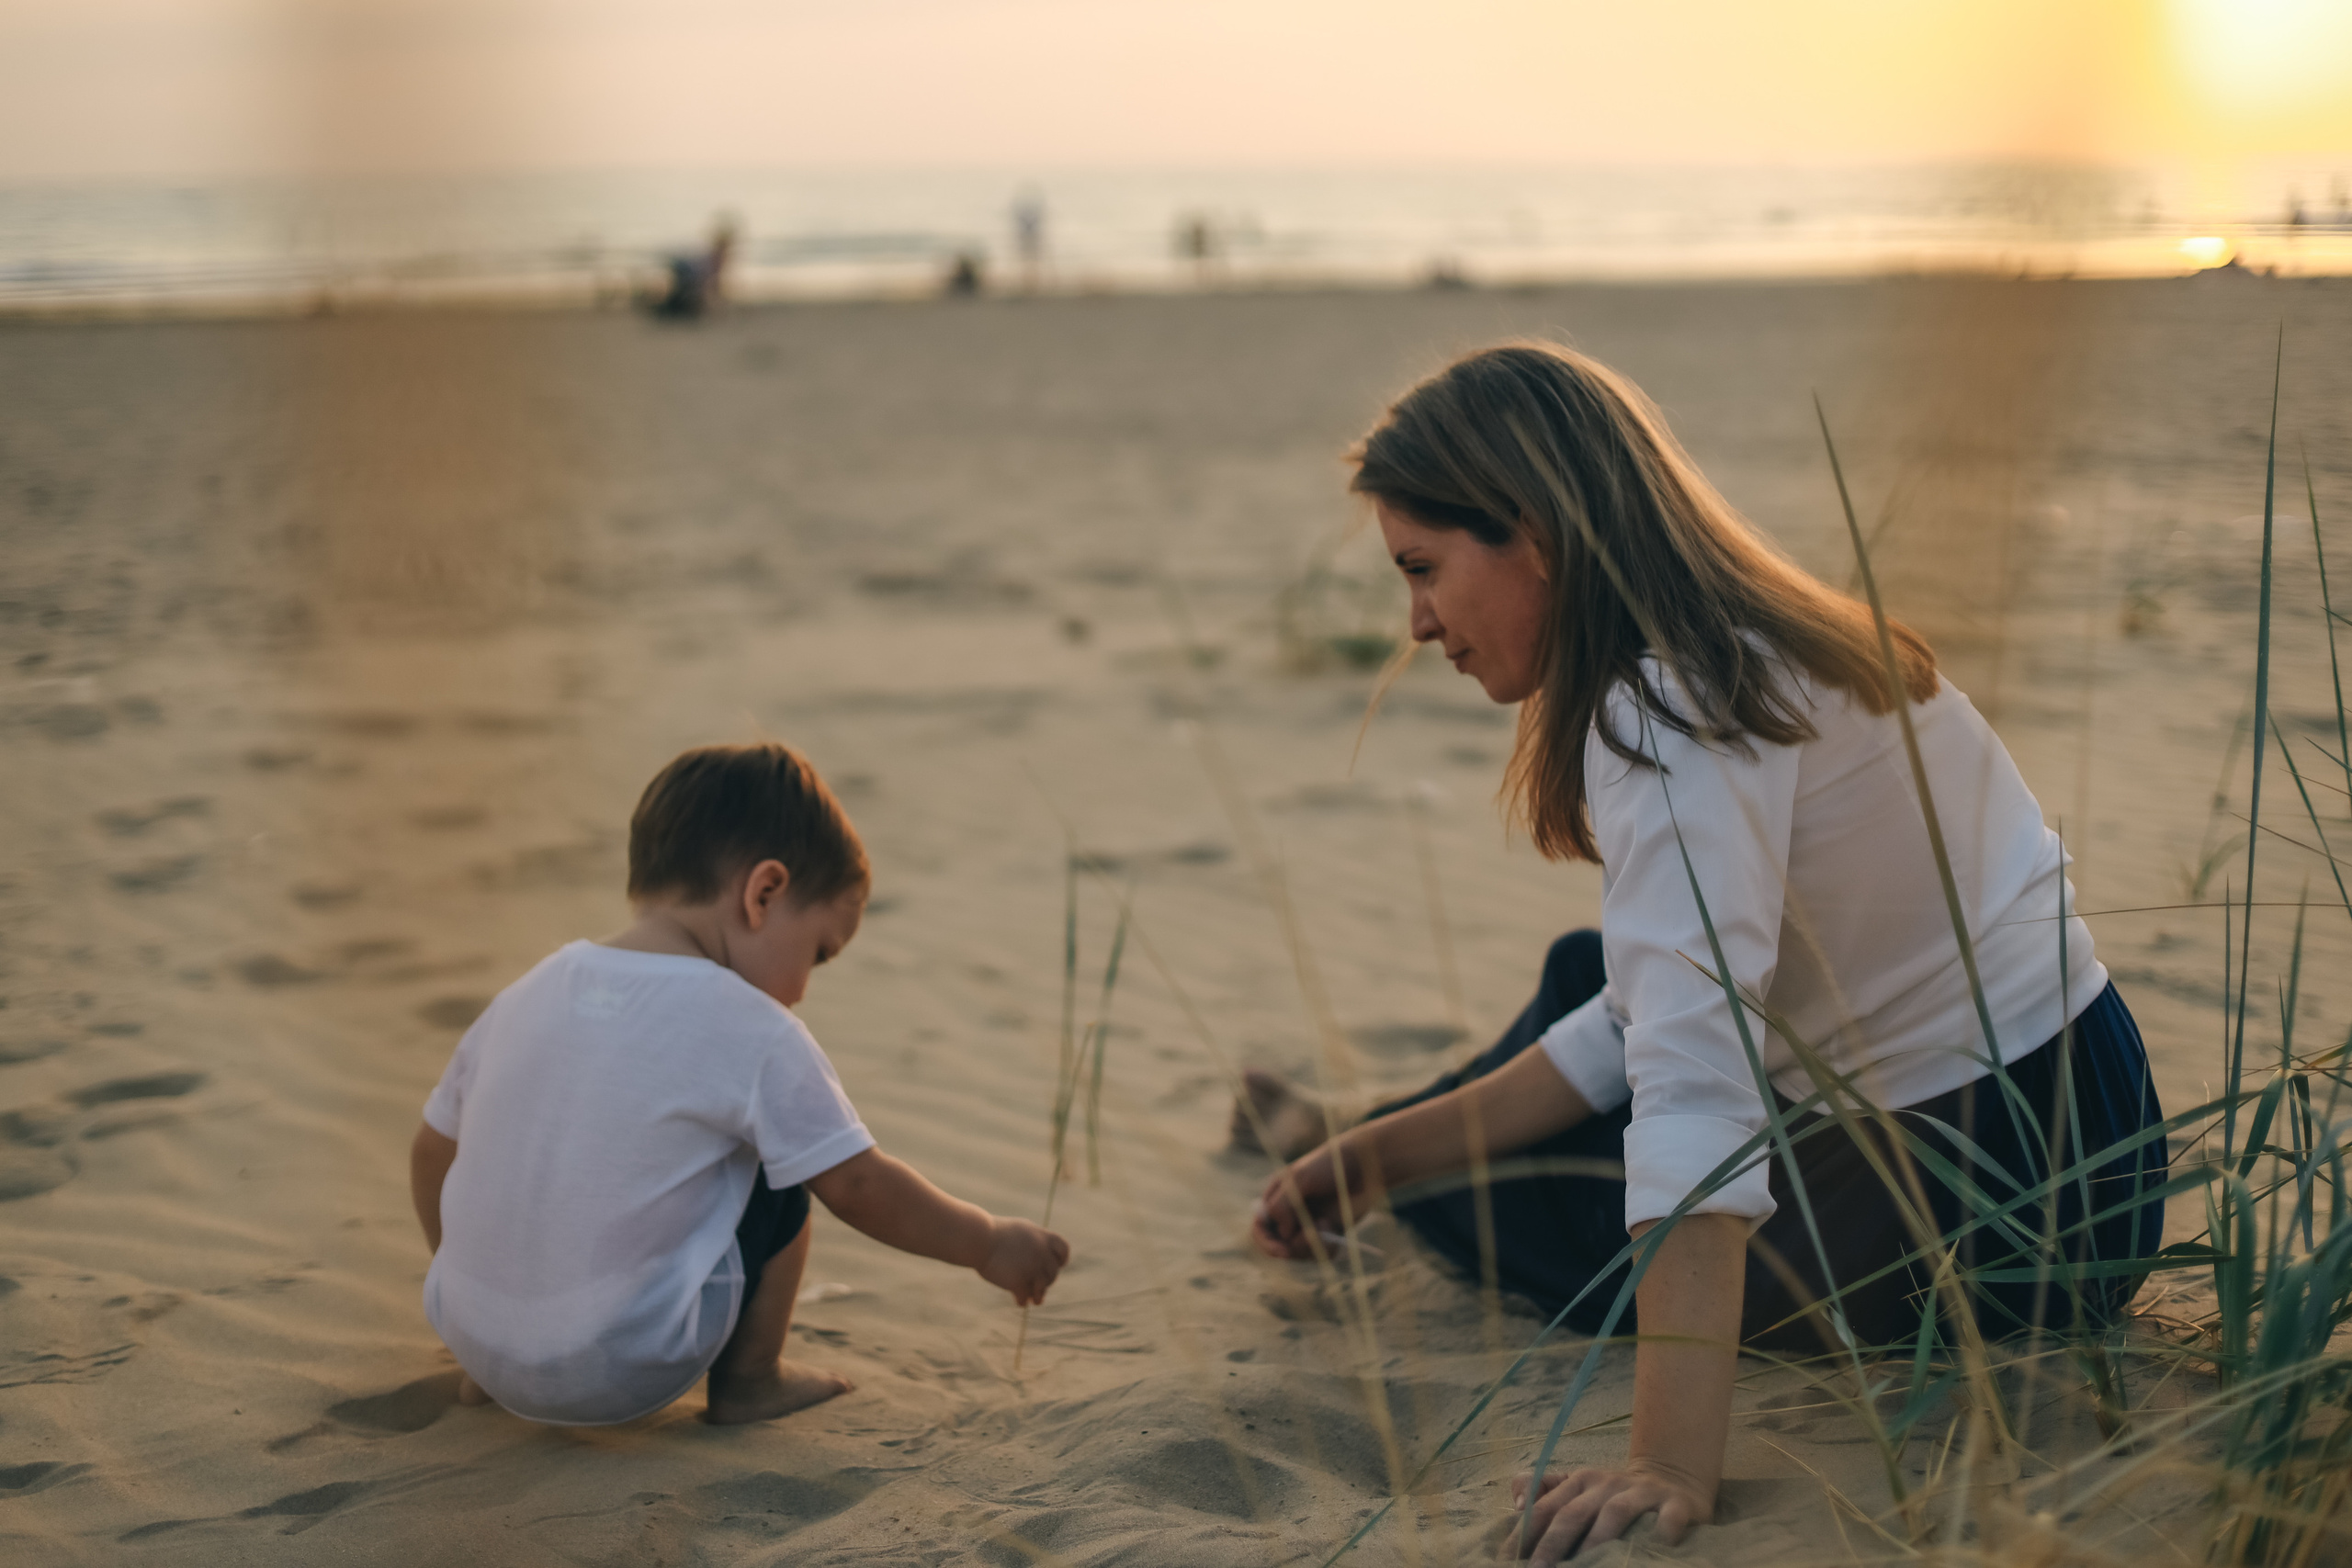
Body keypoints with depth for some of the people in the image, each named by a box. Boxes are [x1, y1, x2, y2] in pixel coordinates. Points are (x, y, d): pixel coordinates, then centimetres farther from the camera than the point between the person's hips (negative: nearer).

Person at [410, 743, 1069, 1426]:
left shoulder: (525, 996, 8)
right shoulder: (751, 1034, -11)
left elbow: (433, 1151, 17)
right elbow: (860, 1187, -7)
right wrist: (991, 1243, 9)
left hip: (475, 1340, 6)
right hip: (622, 1372, -6)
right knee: (777, 1170, 8)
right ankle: (748, 1381, 19)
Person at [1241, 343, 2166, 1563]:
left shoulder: (1674, 713, -24)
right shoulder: (1737, 655, 6)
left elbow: (1693, 1086, -36)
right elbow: (1652, 1021, 10)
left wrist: (1674, 1468, -42)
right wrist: (1384, 1148, 10)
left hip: (1988, 1210, -9)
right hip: (2049, 1116, 9)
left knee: (1523, 1202, 10)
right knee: (1589, 979, 23)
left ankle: (1376, 1178, 43)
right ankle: (1360, 1154, 48)